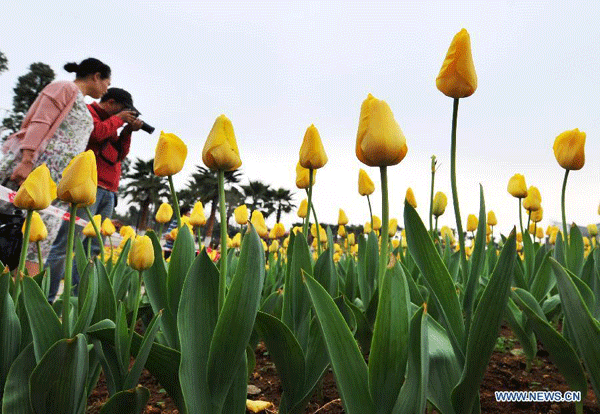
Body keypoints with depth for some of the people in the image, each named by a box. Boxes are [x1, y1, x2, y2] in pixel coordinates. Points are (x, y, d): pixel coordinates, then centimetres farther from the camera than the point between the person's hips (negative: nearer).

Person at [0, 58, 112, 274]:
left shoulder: (83, 107, 27)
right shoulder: (64, 88, 4)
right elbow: (40, 123, -9)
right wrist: (26, 161, -19)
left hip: (60, 179, 8)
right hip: (37, 165, -8)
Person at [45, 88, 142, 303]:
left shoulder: (111, 122, 27)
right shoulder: (88, 112, 4)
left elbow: (120, 155, 22)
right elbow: (95, 132, -15)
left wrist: (128, 131, 11)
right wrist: (118, 119, -1)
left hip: (108, 191, 9)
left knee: (93, 247, 5)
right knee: (68, 244, -11)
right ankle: (44, 298, -7)